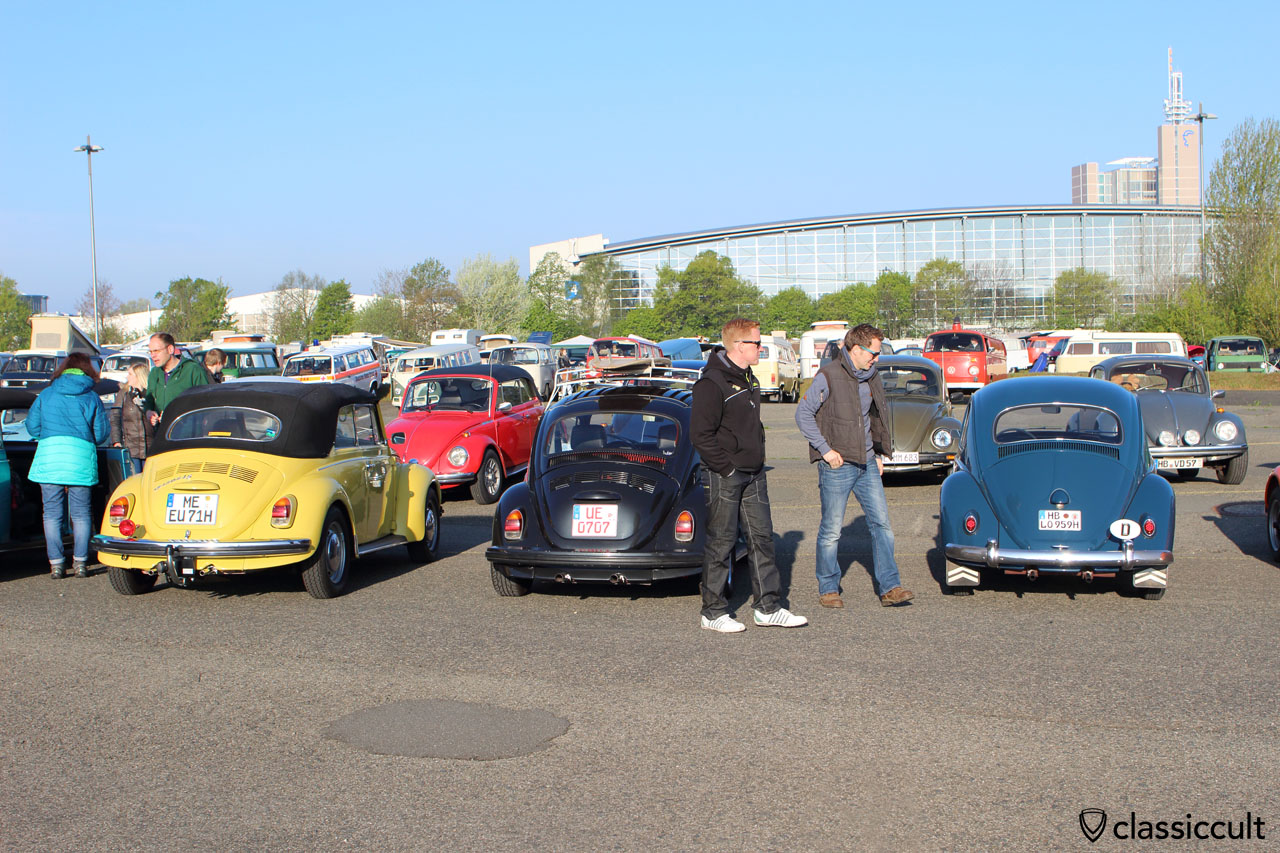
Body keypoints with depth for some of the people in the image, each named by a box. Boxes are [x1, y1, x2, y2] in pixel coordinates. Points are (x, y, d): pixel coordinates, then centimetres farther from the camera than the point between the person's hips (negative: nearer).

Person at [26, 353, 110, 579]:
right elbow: (101, 433, 7)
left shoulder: (46, 394, 10)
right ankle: (80, 562, 5)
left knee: (52, 513, 5)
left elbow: (32, 426, 12)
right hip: (81, 458, 0)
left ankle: (56, 563, 3)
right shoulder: (92, 398, 7)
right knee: (80, 513, 7)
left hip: (48, 456, 1)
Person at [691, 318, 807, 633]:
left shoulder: (749, 379, 14)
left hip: (753, 474, 9)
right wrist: (726, 468, -18)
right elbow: (701, 434, -19)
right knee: (721, 542, -1)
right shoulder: (712, 384, -15)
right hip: (724, 476, -9)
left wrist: (758, 459, 13)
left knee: (762, 537, 10)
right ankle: (714, 611, 9)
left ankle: (768, 607, 17)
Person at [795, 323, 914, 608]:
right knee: (831, 531, 2)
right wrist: (825, 449, -14)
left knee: (881, 523, 2)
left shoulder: (872, 377, 11)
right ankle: (828, 589, 15)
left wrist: (879, 453, 16)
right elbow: (803, 414, -11)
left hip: (867, 464, 6)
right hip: (837, 466, -6)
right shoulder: (828, 377, -11)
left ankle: (889, 588, 6)